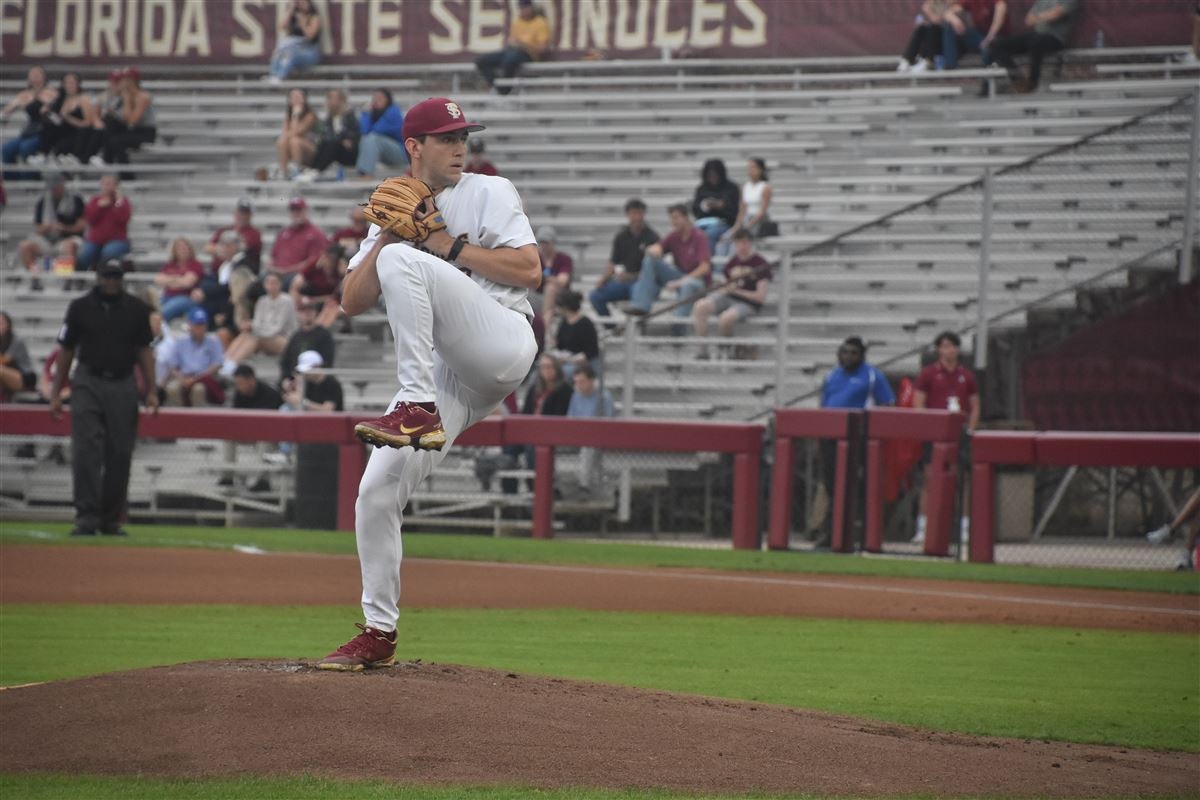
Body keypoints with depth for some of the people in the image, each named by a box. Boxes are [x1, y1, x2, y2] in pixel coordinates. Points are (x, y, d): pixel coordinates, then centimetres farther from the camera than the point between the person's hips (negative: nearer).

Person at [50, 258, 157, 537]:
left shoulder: (136, 309, 6)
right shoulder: (80, 307, 4)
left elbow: (144, 350, 8)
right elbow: (66, 351, 8)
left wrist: (151, 391, -1)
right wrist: (56, 393, 4)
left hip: (123, 387, 1)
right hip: (88, 383, -1)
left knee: (120, 455, 2)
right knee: (86, 451, -11)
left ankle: (111, 519, 12)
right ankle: (86, 517, -12)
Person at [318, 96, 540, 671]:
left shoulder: (489, 193, 8)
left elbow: (529, 269, -6)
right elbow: (352, 302, 11)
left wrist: (449, 244, -8)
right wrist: (386, 237, -1)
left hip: (502, 342, -5)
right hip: (443, 375, 5)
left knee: (404, 262, -27)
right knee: (377, 492, -6)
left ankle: (418, 411, -34)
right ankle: (379, 633, 7)